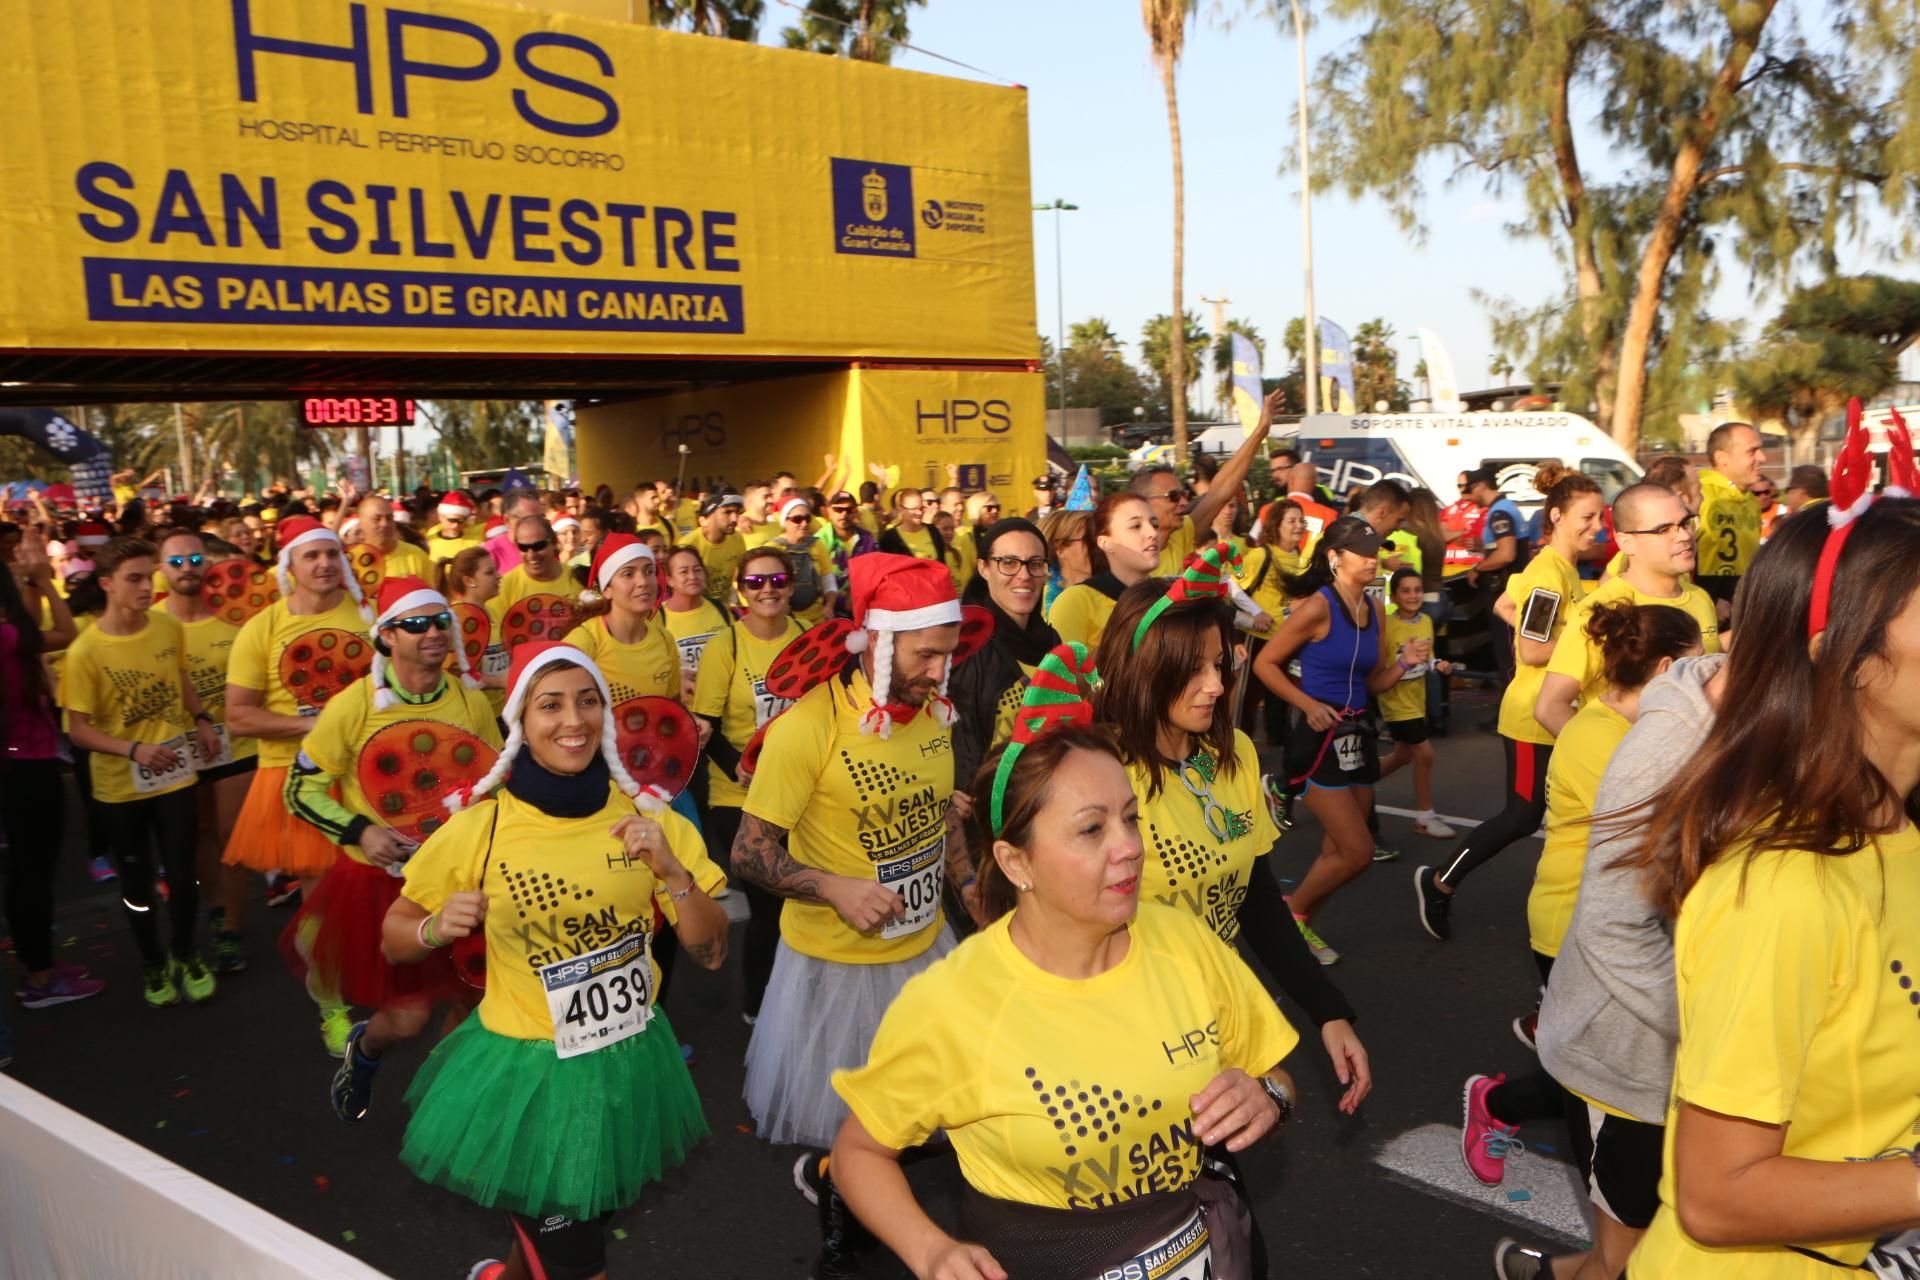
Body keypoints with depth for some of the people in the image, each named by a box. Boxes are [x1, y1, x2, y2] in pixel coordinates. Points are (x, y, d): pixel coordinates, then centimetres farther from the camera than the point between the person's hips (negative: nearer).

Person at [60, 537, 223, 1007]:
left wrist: (201, 718, -1)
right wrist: (134, 749, -27)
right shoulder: (85, 651, -17)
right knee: (138, 882, 11)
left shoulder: (169, 627, -6)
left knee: (182, 875, 3)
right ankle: (152, 963, 34)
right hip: (120, 786, -2)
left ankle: (184, 953, 29)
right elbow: (78, 729, -13)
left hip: (174, 775, 2)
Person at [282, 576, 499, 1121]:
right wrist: (359, 831, -20)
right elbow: (302, 788, -6)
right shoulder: (354, 705, -13)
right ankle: (362, 1049, 35)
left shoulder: (472, 700, -2)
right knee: (407, 1017, -1)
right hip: (380, 880, -3)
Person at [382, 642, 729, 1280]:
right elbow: (394, 937, -1)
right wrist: (438, 928, -22)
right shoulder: (481, 826, -14)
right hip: (528, 1070, -4)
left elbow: (711, 952, -6)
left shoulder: (645, 812, -8)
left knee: (574, 1223, 27)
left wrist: (671, 869, -22)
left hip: (628, 1063, 4)